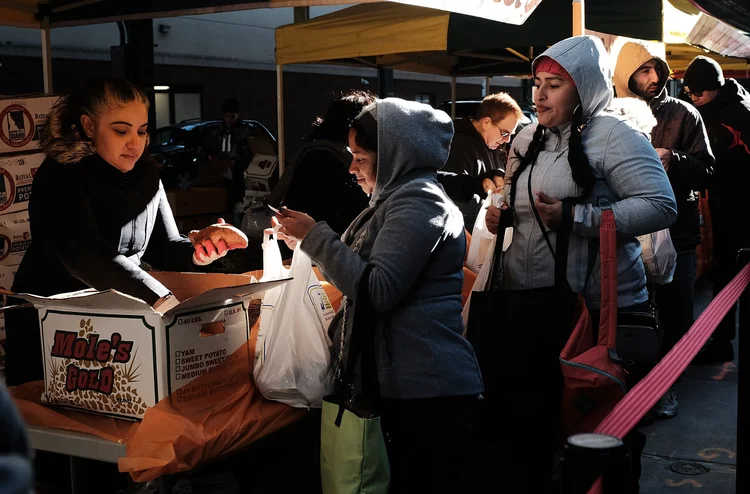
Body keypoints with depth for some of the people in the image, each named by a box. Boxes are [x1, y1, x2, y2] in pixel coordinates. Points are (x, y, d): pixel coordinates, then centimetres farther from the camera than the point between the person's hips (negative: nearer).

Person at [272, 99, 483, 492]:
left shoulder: (418, 201, -12)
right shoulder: (399, 197, 17)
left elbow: (378, 290, -20)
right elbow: (364, 271, 21)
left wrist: (315, 236, -13)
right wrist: (308, 241, 12)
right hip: (410, 384, 10)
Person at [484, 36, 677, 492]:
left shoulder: (611, 135, -11)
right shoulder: (527, 141, 13)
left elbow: (661, 207, -20)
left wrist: (575, 218, -24)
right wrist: (502, 214, 4)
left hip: (595, 305, -7)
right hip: (527, 300, 7)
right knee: (525, 416, 14)